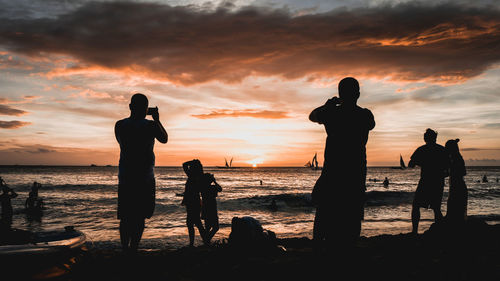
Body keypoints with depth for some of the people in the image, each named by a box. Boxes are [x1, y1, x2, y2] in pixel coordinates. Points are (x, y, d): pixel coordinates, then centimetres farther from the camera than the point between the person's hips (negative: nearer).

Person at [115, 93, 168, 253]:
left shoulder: (119, 125, 1)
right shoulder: (151, 126, -8)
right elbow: (164, 139, 12)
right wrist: (157, 120, 21)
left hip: (125, 178, 3)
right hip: (145, 178, -3)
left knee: (125, 217, 11)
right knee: (139, 217, 3)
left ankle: (125, 249, 13)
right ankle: (133, 250, 1)